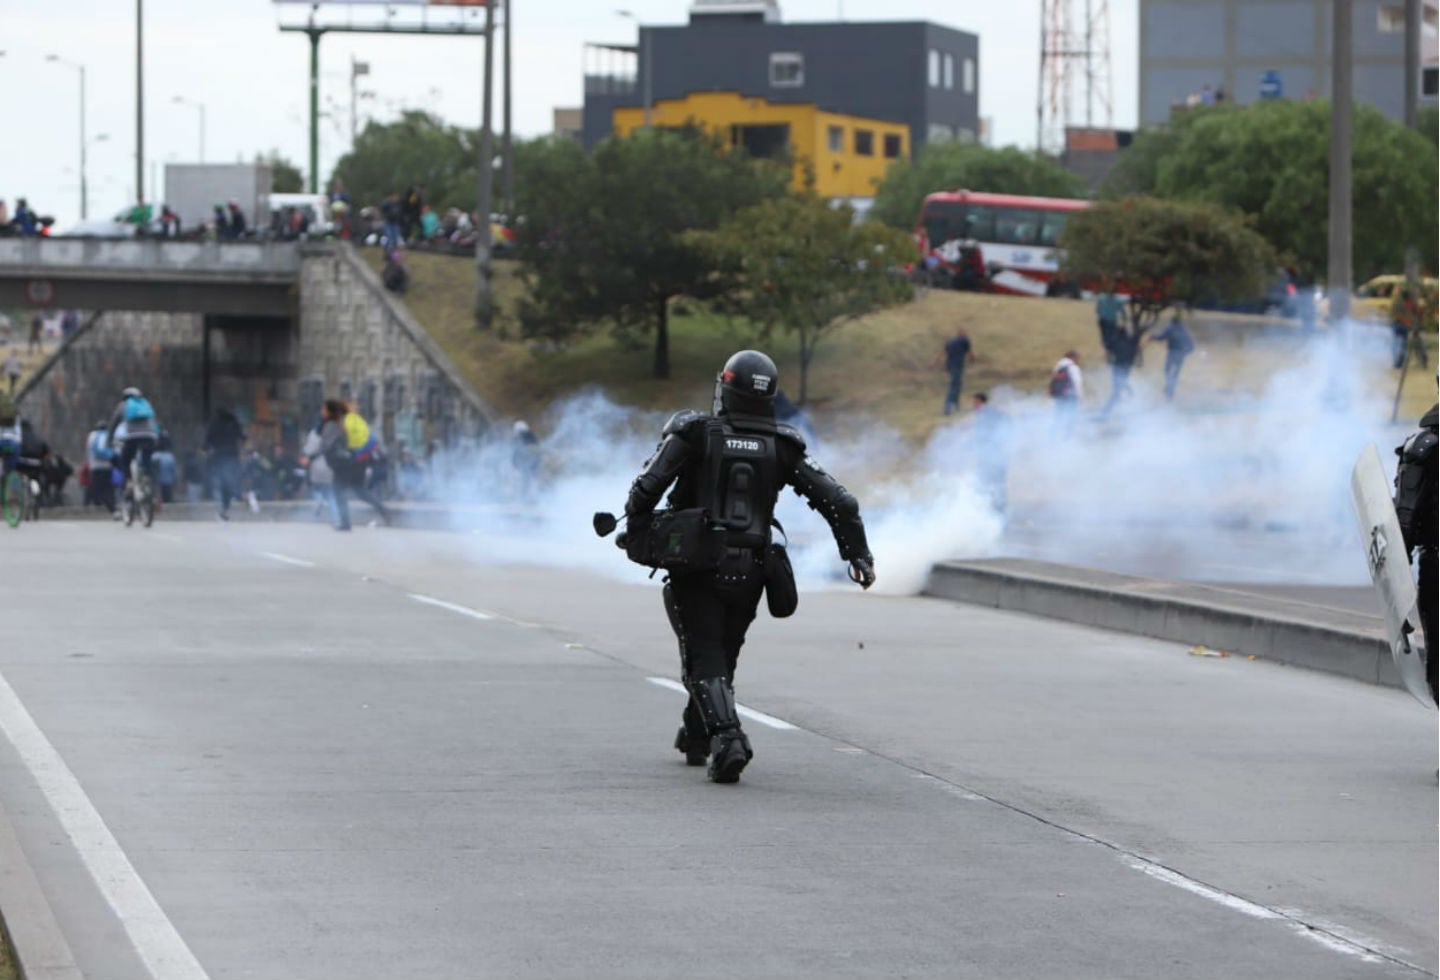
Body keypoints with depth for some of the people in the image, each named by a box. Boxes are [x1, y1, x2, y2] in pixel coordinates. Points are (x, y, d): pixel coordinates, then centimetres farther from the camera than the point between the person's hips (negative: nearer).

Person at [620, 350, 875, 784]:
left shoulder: (692, 433, -5)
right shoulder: (782, 447, 3)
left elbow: (646, 488, -10)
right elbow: (838, 501, 1)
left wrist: (636, 535, 7)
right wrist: (857, 551, 12)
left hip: (696, 568, -3)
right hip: (748, 574, 3)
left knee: (706, 662, -4)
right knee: (722, 657, 21)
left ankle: (726, 739, -26)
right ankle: (696, 738, 37)